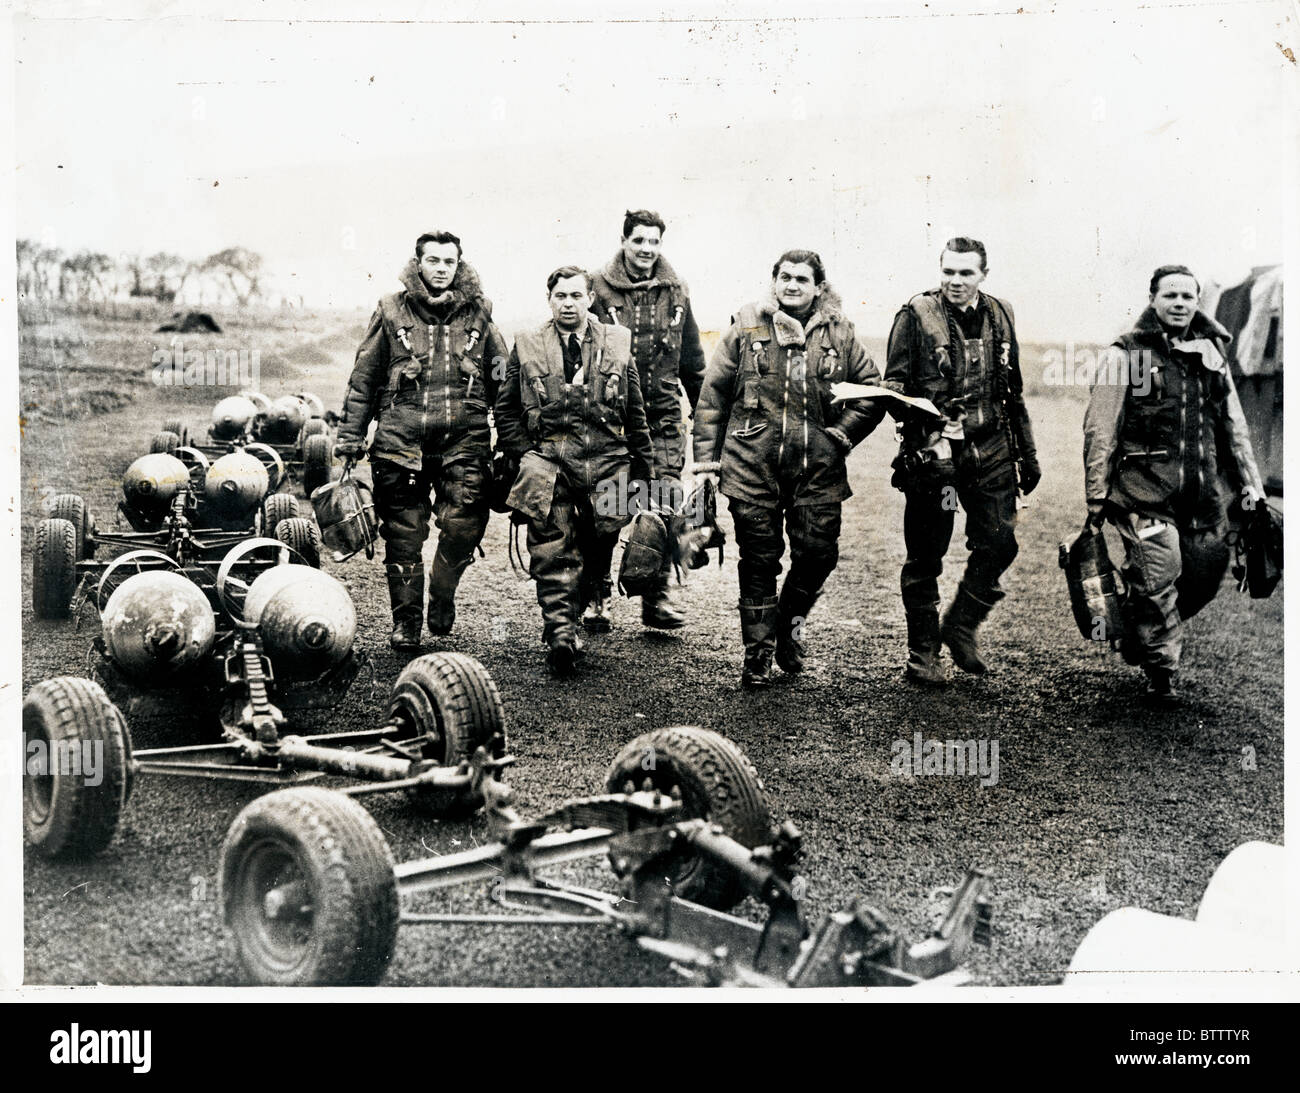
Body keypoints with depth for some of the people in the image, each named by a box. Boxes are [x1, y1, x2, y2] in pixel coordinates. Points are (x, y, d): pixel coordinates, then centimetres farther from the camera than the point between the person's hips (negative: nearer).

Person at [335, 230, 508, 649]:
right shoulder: (391, 312, 7)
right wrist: (349, 439, 5)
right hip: (401, 439, 0)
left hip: (464, 441, 0)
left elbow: (503, 378, 17)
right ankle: (405, 620, 16)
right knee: (404, 535, 3)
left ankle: (442, 592, 17)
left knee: (464, 524, -11)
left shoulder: (477, 313, 10)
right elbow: (363, 379, 9)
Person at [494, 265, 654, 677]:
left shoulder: (618, 343, 8)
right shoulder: (527, 348, 7)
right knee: (552, 551, -9)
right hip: (549, 461, -1)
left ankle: (562, 621, 24)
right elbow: (505, 411, 13)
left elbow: (636, 412, 13)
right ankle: (561, 631, -12)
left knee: (596, 555, 6)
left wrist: (641, 467, 10)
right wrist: (525, 456, 1)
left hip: (606, 462, 1)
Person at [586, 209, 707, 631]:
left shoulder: (675, 292, 10)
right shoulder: (598, 289, -1)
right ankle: (596, 597, 13)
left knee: (664, 509, -2)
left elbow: (693, 362, 18)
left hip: (663, 417, 2)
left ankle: (658, 596, 8)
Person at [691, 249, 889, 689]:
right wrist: (706, 455, 1)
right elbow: (713, 393, 5)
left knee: (818, 553, 1)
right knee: (759, 561, 3)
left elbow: (872, 392, 12)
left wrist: (842, 434, 0)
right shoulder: (747, 326, 4)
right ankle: (757, 653, 16)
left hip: (817, 468, 1)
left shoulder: (839, 332, 7)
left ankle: (790, 621, 30)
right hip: (752, 465, -1)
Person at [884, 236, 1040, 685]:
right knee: (925, 556, 3)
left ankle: (960, 626, 21)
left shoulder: (999, 317, 11)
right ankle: (922, 652, 15)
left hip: (990, 451, 4)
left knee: (999, 544, 0)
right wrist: (927, 416, -24)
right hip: (933, 453, -4)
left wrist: (1027, 454, 19)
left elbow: (1013, 392, 18)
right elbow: (893, 386, -4)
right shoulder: (916, 315, -4)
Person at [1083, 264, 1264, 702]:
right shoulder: (1126, 356, -3)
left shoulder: (1212, 354, 13)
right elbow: (1100, 430, -4)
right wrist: (1097, 496, -7)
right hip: (1145, 492, -5)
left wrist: (1250, 483, 17)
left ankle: (1139, 639, 33)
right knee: (1157, 577, -9)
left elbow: (1234, 425, 20)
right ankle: (1162, 672, 9)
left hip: (1204, 494, 5)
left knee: (1204, 576, 8)